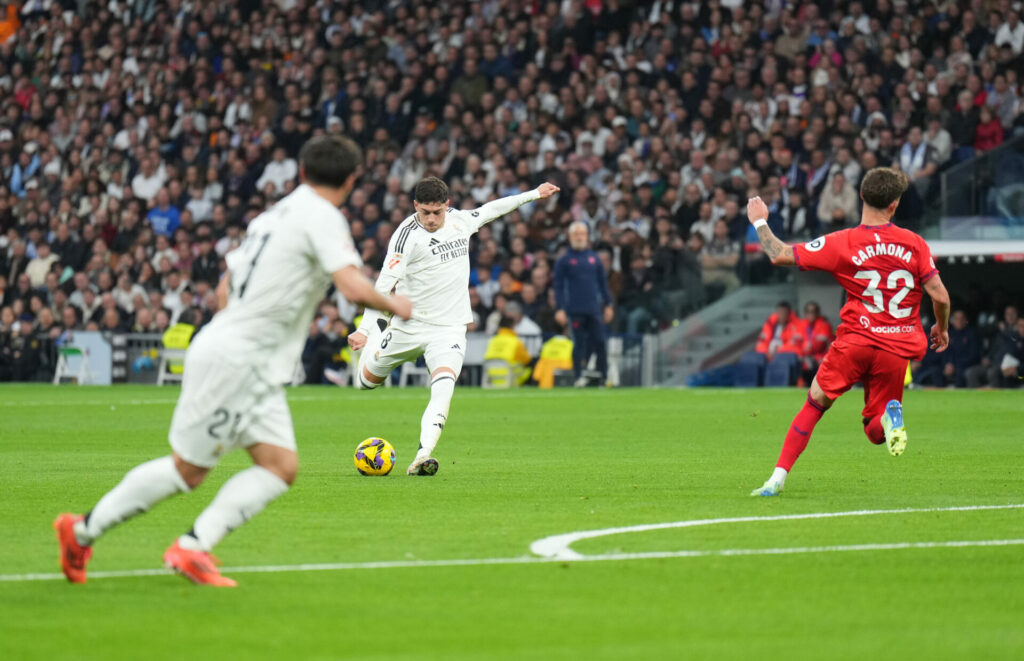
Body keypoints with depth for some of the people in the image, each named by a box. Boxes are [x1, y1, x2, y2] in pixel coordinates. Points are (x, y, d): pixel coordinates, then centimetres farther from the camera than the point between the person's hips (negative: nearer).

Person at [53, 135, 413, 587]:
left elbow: (225, 289, 22)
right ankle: (84, 529, 12)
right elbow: (354, 288, -23)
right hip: (234, 360, -9)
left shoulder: (274, 214, 15)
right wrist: (394, 305, -6)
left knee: (282, 466, 0)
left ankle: (193, 547, -8)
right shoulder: (323, 217, -11)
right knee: (188, 469, 0)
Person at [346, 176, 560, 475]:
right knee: (366, 381, 17)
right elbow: (385, 283, -22)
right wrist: (364, 328, -30)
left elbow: (488, 210, 26)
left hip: (449, 328, 2)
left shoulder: (459, 220, 3)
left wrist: (533, 194, 33)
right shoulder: (407, 235, -16)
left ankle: (422, 458, -35)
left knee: (444, 388, -25)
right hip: (408, 325, -2)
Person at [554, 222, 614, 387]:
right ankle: (578, 376, 5)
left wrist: (608, 305, 12)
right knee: (579, 343, -2)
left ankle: (605, 376, 3)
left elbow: (603, 282, 17)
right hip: (575, 310, -2)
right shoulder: (564, 260, 4)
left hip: (594, 309, 2)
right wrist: (560, 309, -6)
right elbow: (558, 286, 2)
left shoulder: (594, 258, 13)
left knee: (599, 341, -2)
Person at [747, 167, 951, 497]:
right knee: (876, 432, 15)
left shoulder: (841, 243, -5)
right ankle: (889, 416, -22)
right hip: (897, 350, 2)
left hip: (855, 341, -2)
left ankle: (778, 478, 6)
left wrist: (760, 222, 18)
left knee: (815, 403, 15)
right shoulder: (915, 244, 0)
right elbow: (940, 296, -2)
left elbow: (780, 256, 0)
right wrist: (942, 329, 20)